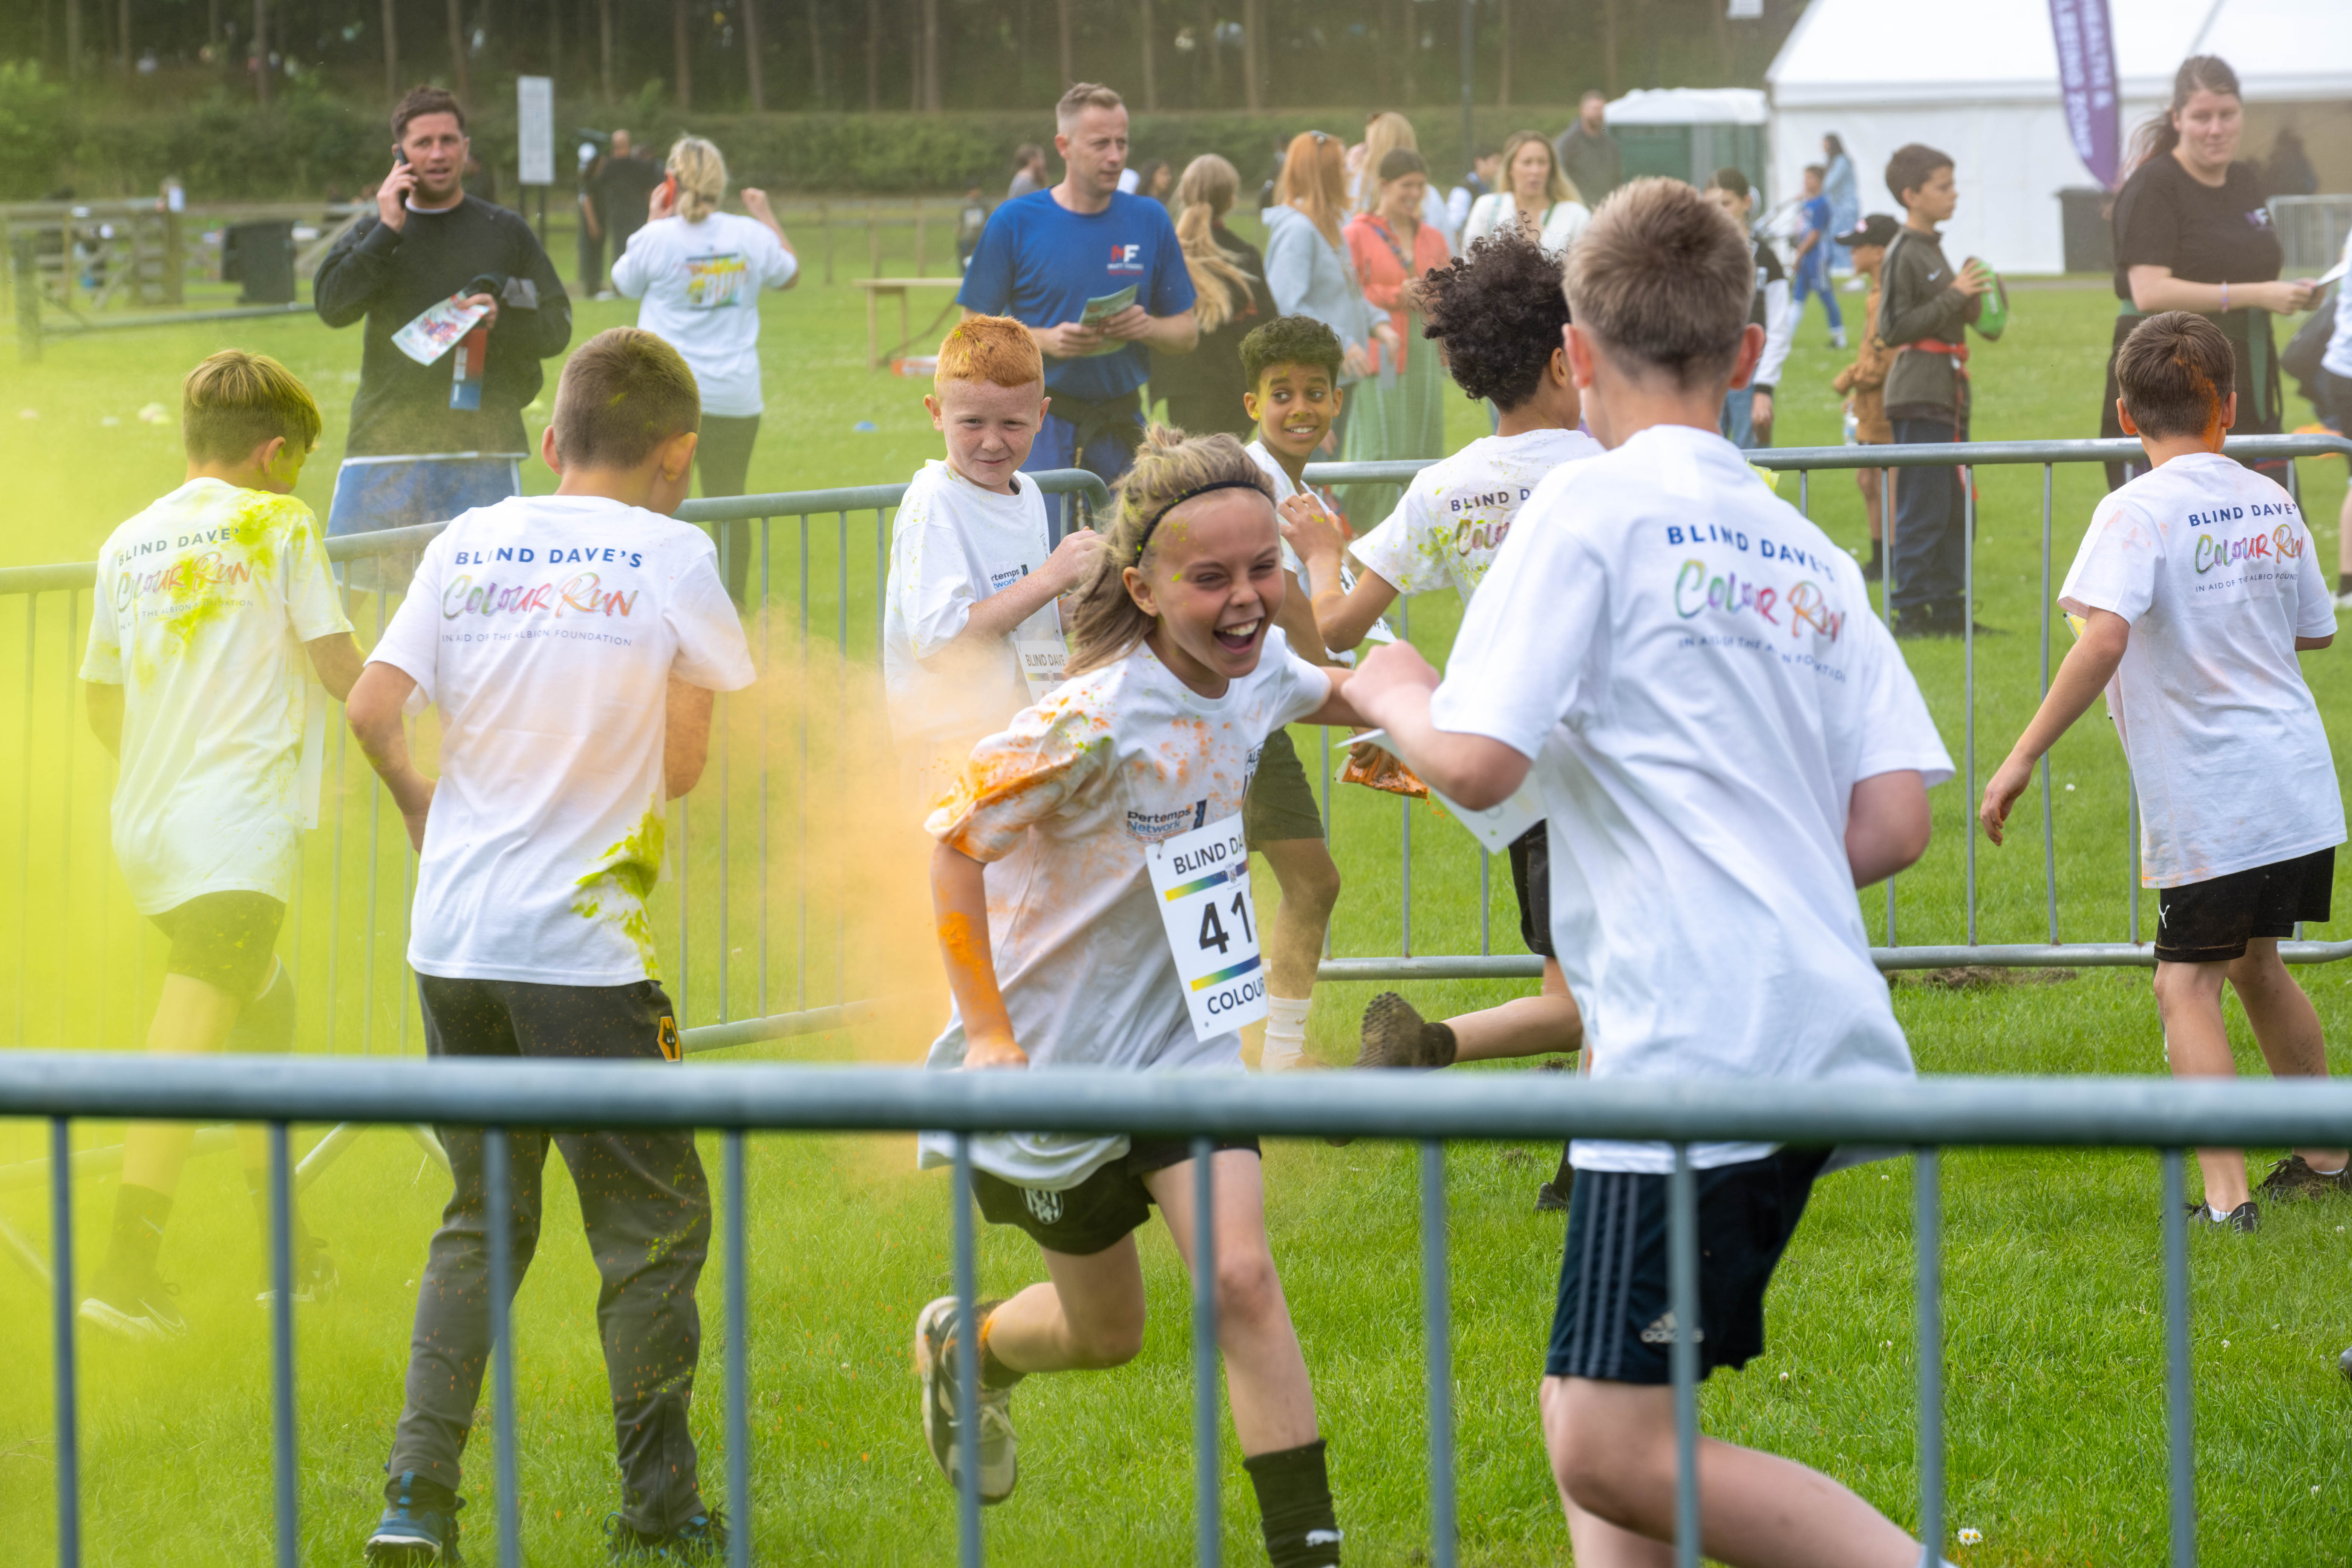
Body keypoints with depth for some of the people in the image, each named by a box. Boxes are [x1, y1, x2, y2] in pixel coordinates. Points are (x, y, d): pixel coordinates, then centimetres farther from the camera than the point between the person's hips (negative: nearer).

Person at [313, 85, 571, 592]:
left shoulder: (506, 232, 10)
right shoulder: (371, 234, 12)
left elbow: (557, 328, 9)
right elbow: (332, 305, -5)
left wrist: (502, 315, -12)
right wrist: (388, 231, -9)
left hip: (482, 452, -1)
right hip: (386, 436, 1)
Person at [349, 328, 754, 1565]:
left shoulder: (468, 543, 5)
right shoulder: (672, 556, -4)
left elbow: (372, 708, -1)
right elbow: (683, 765, -2)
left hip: (453, 940, 5)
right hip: (584, 942, -5)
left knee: (481, 1219, 16)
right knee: (653, 1225, 8)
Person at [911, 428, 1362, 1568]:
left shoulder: (1256, 669, -7)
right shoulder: (1099, 722, -29)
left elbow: (1325, 694, 19)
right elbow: (953, 841, -22)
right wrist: (987, 1033, -23)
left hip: (1183, 1037, 4)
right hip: (1057, 1057, -4)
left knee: (1240, 1277, -16)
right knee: (1105, 1332, 13)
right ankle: (966, 1345, 48)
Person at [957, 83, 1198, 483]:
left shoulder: (1150, 221, 8)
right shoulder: (1014, 222, 0)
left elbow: (1187, 333, 12)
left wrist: (1147, 327, -10)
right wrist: (1046, 340, -16)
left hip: (1122, 423, 3)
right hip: (1043, 424, -3)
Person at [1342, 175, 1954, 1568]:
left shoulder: (1591, 510, -5)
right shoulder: (1809, 554, 16)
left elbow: (1475, 764, -14)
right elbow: (1895, 823, 10)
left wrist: (1394, 695, 8)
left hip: (1694, 1048, -8)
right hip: (1824, 1032, 8)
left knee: (1616, 1451, -10)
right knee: (1592, 1412, 14)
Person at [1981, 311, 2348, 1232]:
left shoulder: (2139, 513, -13)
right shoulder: (2272, 504, 7)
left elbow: (2103, 639, -27)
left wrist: (2024, 757, -24)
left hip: (2209, 806, -7)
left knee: (2187, 983, -3)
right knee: (2254, 961, 24)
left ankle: (2226, 1198, -14)